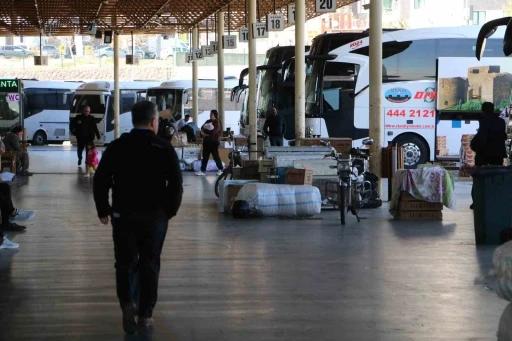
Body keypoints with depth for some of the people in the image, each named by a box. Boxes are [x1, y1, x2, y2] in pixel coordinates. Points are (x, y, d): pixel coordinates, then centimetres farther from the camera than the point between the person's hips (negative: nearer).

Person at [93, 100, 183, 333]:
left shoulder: (116, 147, -1)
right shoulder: (164, 149, -5)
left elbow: (100, 181, -1)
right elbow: (176, 184, -7)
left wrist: (103, 210, 9)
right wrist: (170, 210, 7)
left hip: (123, 213, 1)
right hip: (155, 215, -1)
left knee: (126, 261, 9)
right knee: (150, 263, 9)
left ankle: (127, 302, -14)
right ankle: (145, 314, 11)